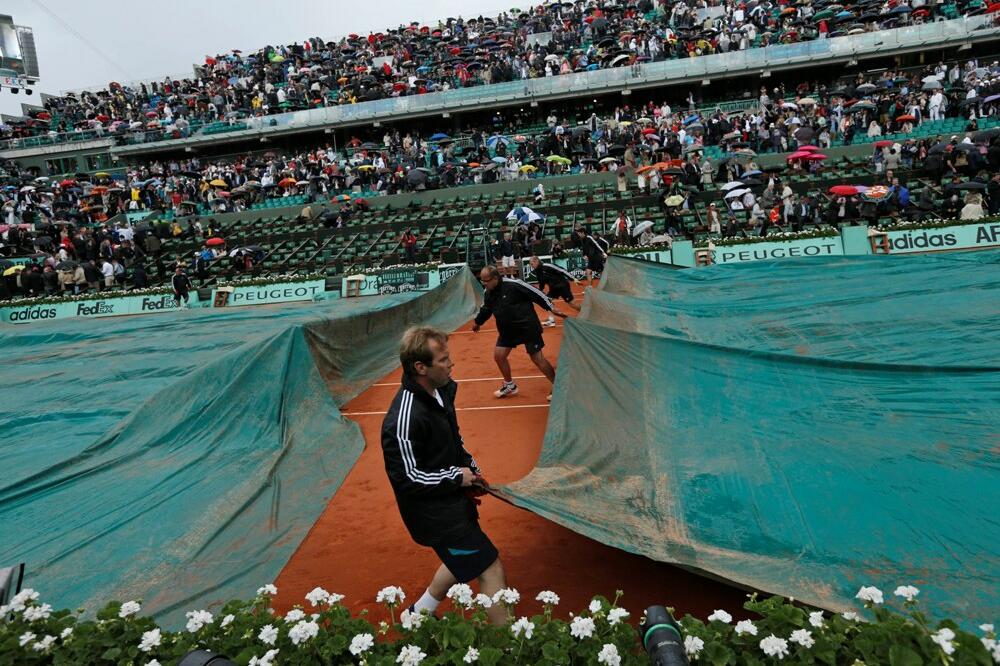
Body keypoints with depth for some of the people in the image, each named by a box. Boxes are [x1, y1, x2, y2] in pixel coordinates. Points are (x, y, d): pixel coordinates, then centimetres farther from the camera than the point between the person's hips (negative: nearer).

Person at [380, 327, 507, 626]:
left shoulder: (440, 390, -2)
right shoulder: (405, 418, -31)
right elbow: (405, 477, -25)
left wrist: (470, 466, 4)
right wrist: (457, 477, -17)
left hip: (453, 500, 10)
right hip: (434, 512, -10)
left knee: (463, 561, 27)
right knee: (490, 569, -2)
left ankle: (421, 612, 48)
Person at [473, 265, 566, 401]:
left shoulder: (513, 284, -23)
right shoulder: (488, 293, -1)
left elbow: (535, 292, -18)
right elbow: (486, 309, 19)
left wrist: (551, 308, -17)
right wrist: (478, 322, 33)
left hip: (527, 327, -7)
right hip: (507, 329, 7)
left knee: (537, 358, -4)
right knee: (498, 355, 5)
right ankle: (509, 385, 28)